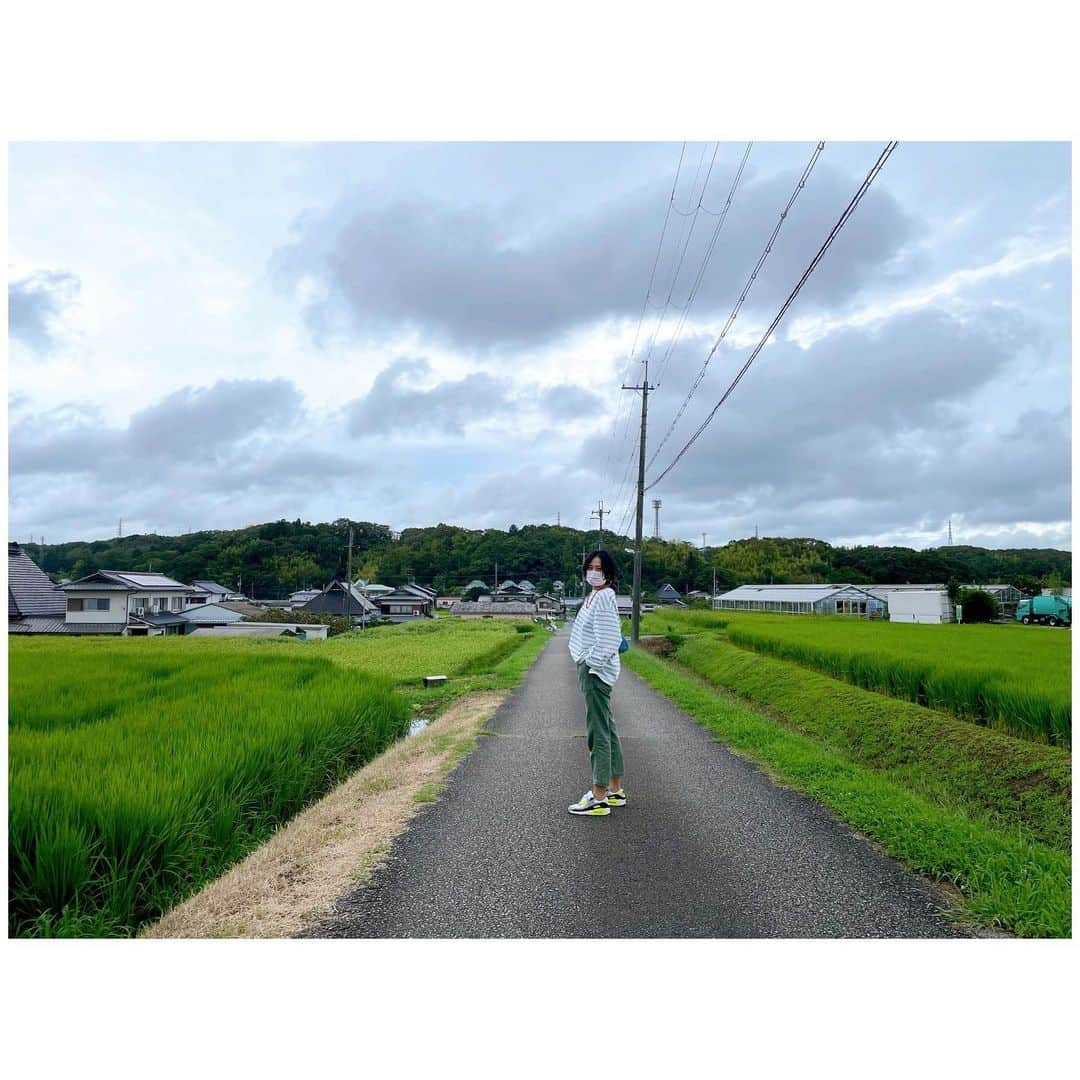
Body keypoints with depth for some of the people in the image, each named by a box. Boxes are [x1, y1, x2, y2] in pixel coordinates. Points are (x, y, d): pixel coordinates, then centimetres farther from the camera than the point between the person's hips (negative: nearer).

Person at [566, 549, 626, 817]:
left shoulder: (604, 597, -15)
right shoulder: (594, 596, 14)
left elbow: (607, 641, -22)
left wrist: (590, 663, -15)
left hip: (596, 671, -10)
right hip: (593, 670, 10)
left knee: (598, 733, -6)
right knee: (607, 730, 15)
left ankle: (599, 799, -1)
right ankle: (615, 790, 25)